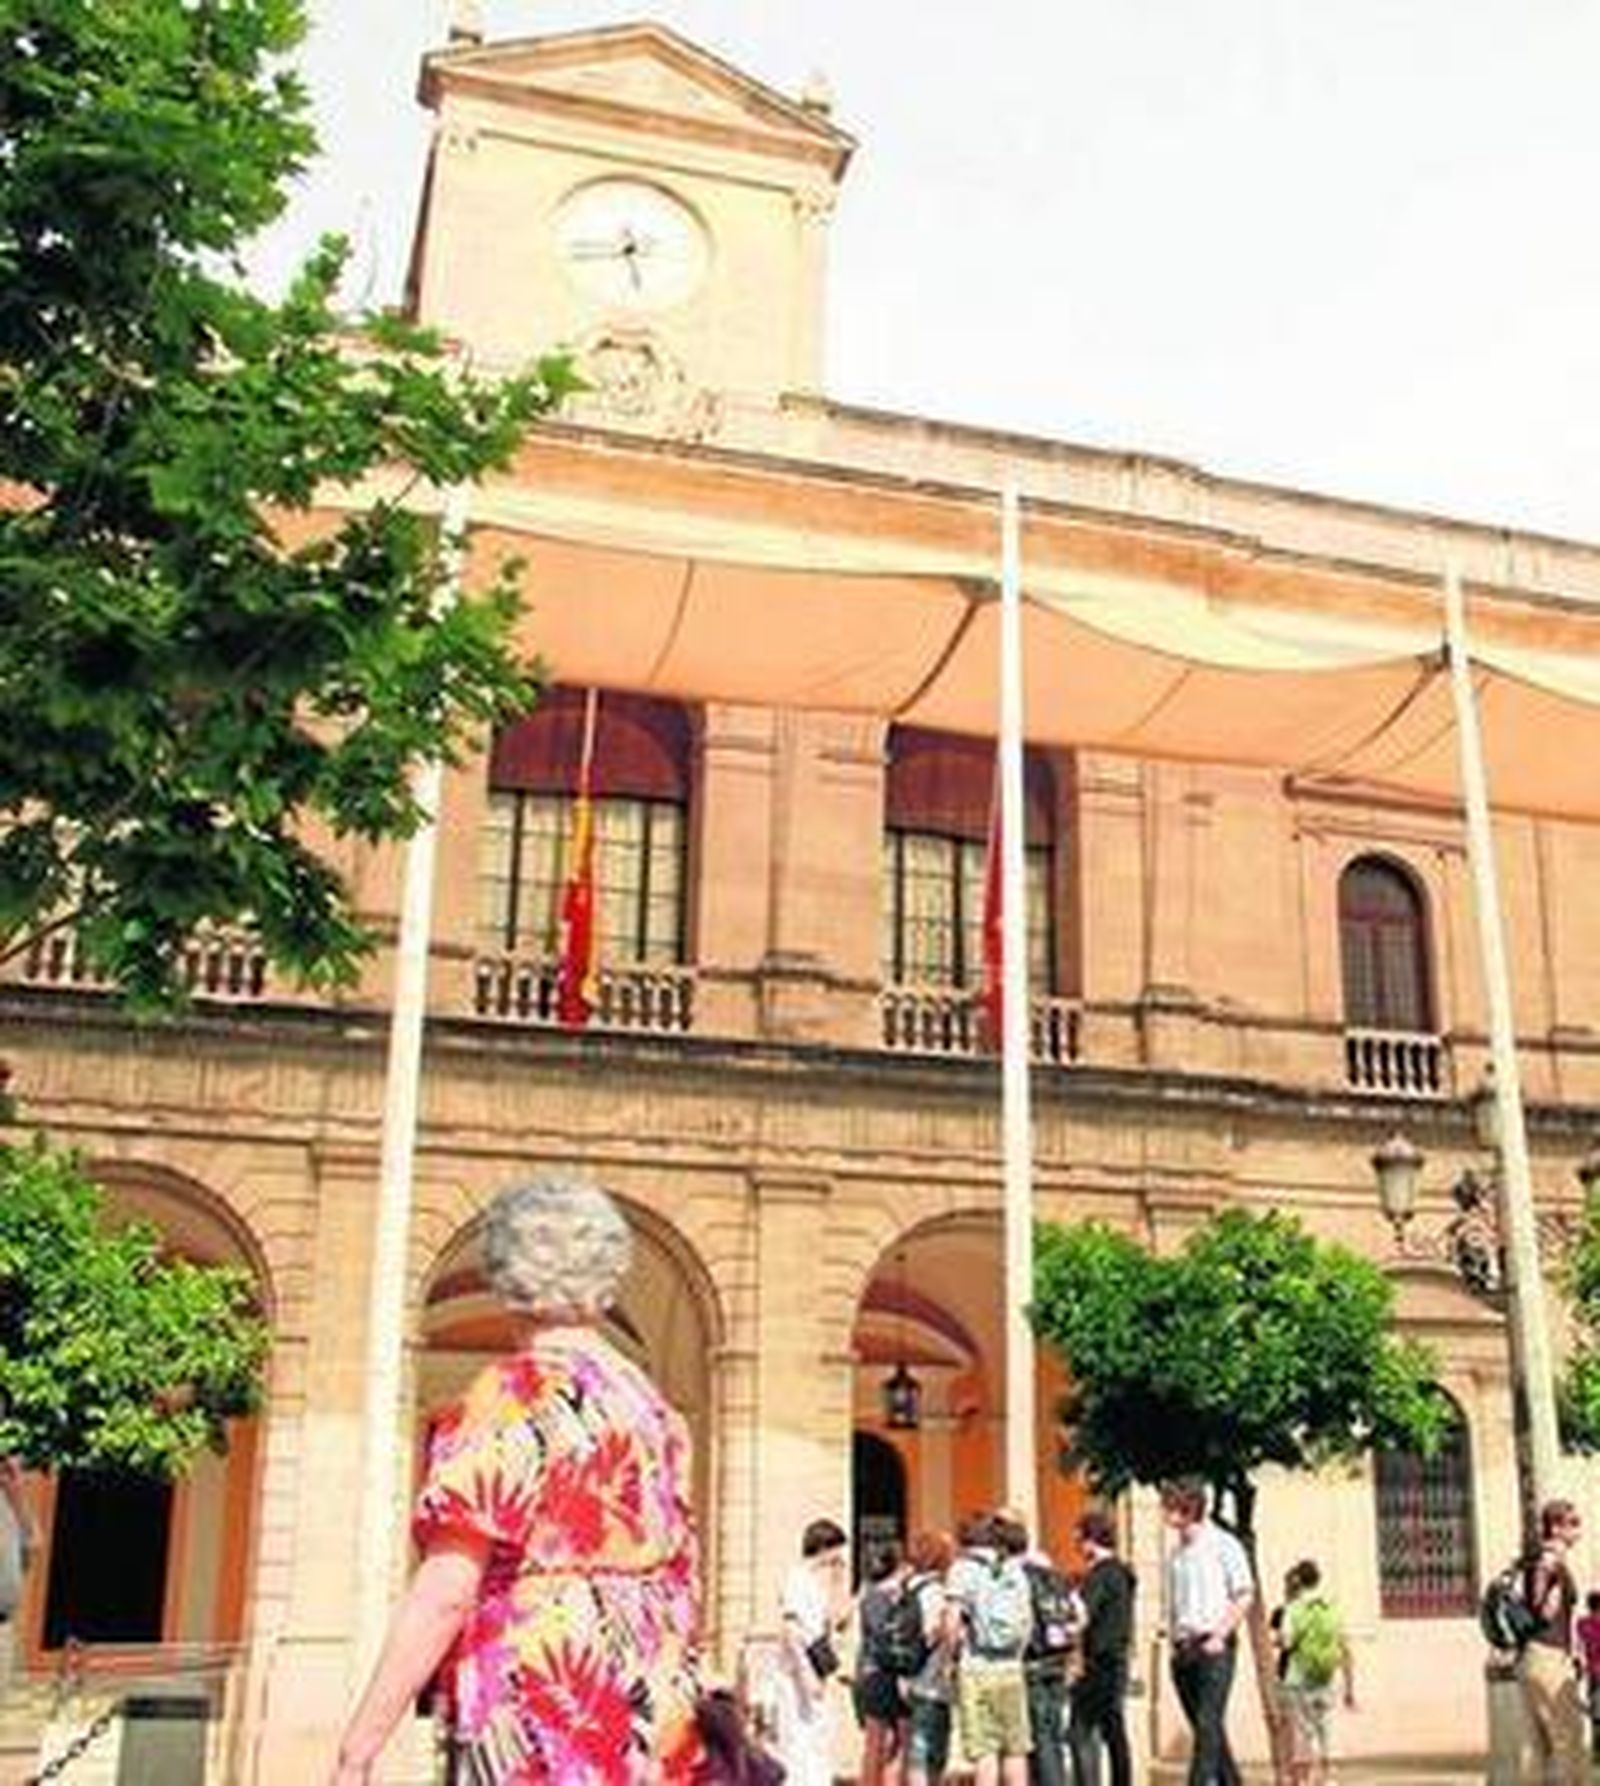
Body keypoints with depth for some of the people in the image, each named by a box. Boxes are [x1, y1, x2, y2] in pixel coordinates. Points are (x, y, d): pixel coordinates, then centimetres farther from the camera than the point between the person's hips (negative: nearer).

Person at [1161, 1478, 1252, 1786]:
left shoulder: (1223, 1545, -2)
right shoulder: (1176, 1554, 16)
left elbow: (1245, 1596, -6)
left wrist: (1220, 1636, -12)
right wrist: (1175, 1643, 6)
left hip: (1214, 1647, -6)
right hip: (1183, 1650, 6)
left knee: (1208, 1725, -12)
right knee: (1209, 1729, 9)